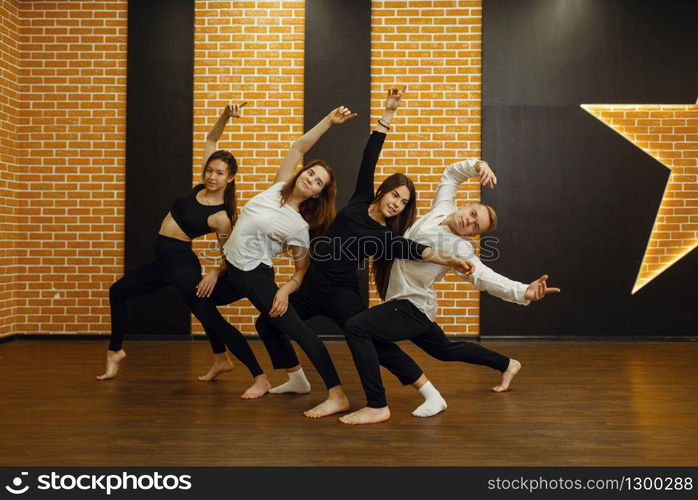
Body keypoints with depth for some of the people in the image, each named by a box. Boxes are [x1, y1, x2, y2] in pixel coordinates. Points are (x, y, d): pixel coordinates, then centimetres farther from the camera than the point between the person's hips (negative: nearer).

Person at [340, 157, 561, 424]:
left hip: (412, 309, -9)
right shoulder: (442, 209, -1)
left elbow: (485, 277, -34)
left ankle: (377, 407, -25)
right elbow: (451, 174, 11)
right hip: (405, 304, 9)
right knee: (445, 350, 30)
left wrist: (524, 291, -49)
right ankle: (506, 365, 47)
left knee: (356, 328, -27)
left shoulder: (459, 247, -22)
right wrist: (476, 166, -6)